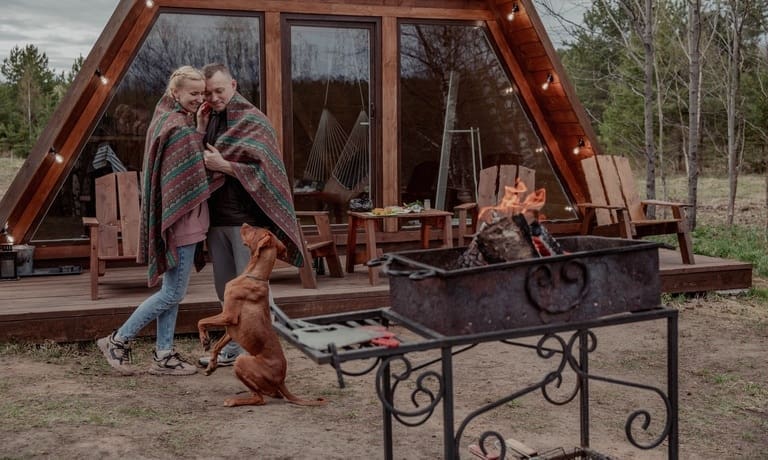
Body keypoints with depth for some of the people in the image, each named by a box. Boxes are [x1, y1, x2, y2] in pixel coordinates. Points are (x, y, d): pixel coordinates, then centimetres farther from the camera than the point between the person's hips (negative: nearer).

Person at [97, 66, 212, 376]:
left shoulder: (166, 117, 13)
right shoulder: (180, 126, -17)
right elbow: (196, 177, -16)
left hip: (170, 216, 10)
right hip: (182, 216, -10)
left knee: (171, 289, 13)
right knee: (174, 292, -2)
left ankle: (164, 356, 18)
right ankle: (118, 340, 8)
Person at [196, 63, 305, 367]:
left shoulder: (253, 120, -7)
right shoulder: (210, 120, 13)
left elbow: (263, 168, -13)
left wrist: (222, 165, -19)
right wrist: (200, 129, -2)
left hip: (246, 219, -7)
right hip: (217, 219, 7)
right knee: (226, 288, 14)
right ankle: (236, 345, 25)